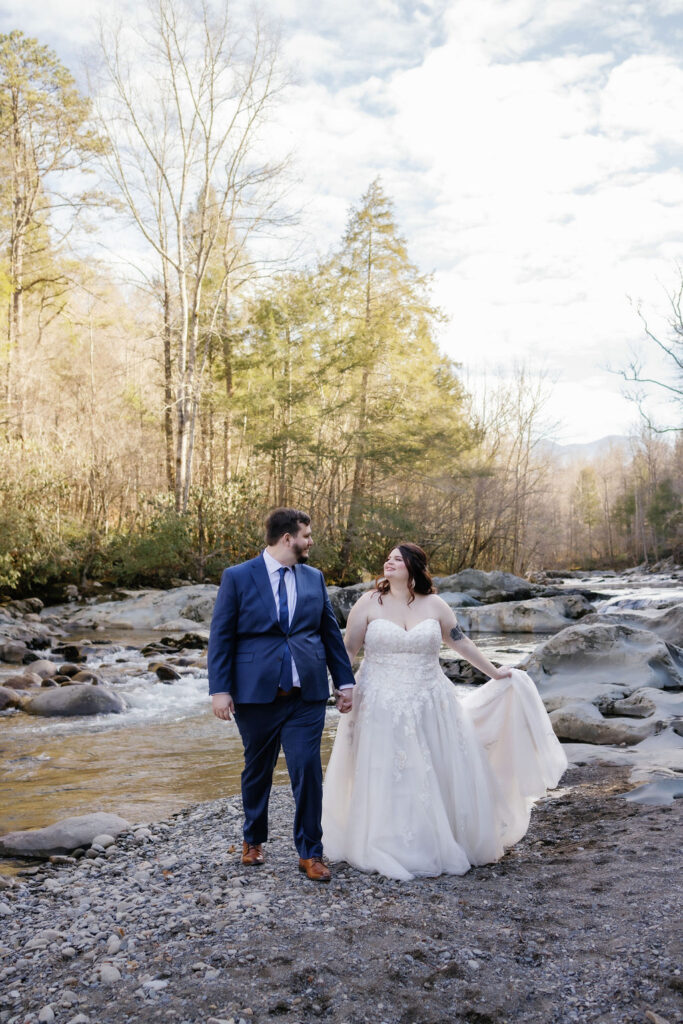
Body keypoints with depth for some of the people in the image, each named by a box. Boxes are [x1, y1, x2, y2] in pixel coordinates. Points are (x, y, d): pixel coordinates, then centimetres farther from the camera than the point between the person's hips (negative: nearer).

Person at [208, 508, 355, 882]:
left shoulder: (314, 578, 8)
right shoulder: (237, 577, -3)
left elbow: (330, 632, 12)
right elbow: (221, 636, -4)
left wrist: (345, 681, 9)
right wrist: (219, 689, -9)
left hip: (307, 696, 2)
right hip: (255, 693, -2)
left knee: (308, 772, -1)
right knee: (256, 771, 14)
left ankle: (310, 852, 14)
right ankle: (253, 840, 36)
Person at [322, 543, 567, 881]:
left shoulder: (434, 605, 1)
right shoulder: (369, 603, -3)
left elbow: (460, 641, 10)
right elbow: (348, 648, -1)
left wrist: (493, 672, 15)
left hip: (429, 707, 2)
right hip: (382, 709, -2)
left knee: (438, 775, 8)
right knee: (385, 780, 4)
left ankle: (440, 844, 27)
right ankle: (388, 850, 21)